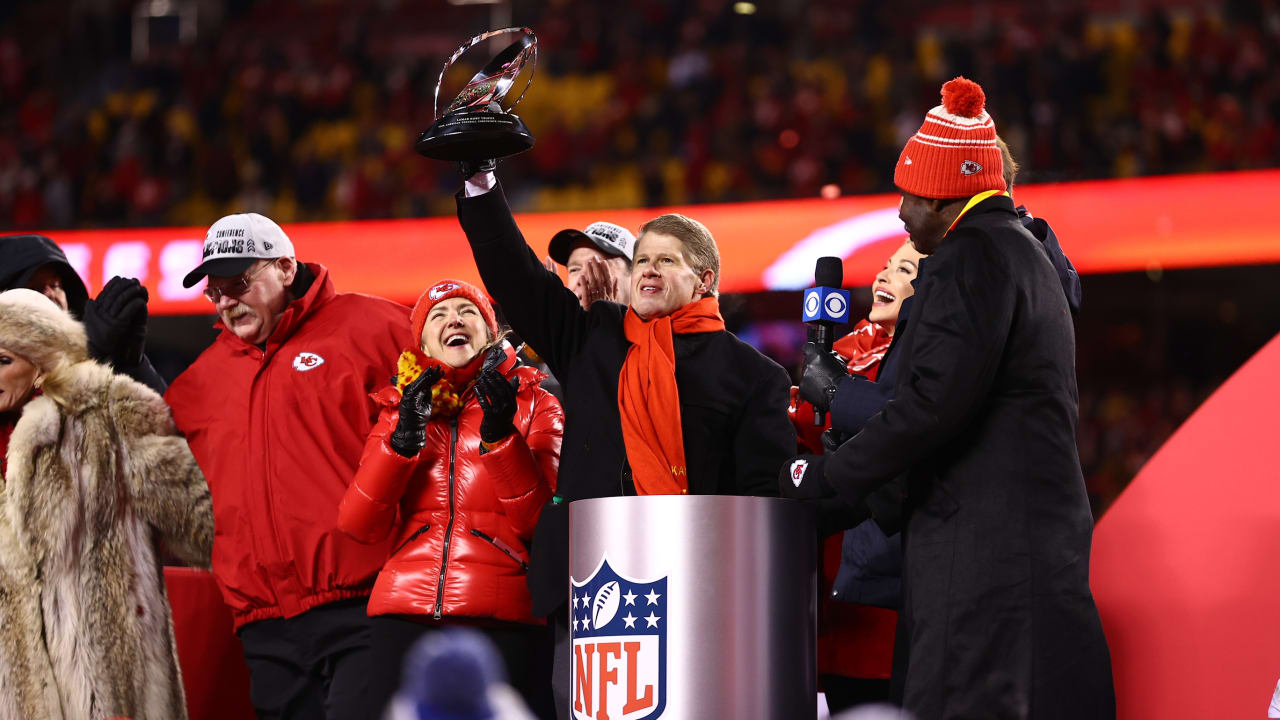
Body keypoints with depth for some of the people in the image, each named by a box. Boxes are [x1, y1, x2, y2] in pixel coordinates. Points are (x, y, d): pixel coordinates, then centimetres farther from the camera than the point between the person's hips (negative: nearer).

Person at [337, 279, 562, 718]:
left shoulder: (532, 404, 11)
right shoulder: (399, 409, 17)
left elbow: (542, 520, -3)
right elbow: (359, 524, 4)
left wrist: (499, 435, -14)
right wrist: (404, 438, -8)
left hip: (501, 616, -2)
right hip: (406, 614, 2)